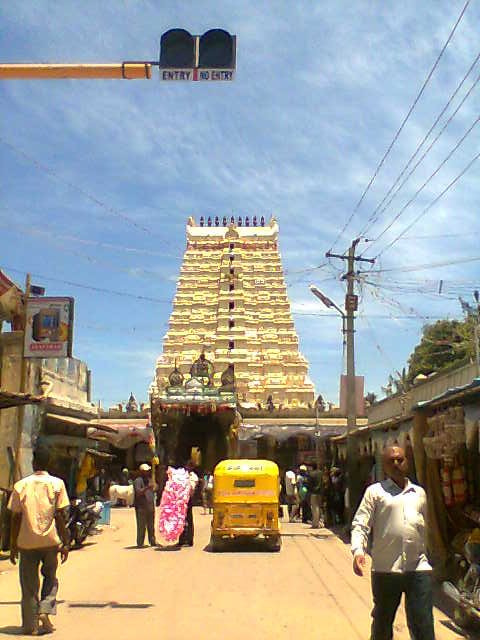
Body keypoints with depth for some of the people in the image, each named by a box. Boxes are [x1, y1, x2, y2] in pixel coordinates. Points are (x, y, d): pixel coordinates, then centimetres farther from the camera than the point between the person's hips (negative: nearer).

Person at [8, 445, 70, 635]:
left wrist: (13, 545, 8)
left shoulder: (21, 485, -2)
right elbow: (61, 516, -4)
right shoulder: (57, 484, -4)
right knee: (50, 578, 20)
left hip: (27, 542, 0)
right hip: (50, 541, 0)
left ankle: (31, 625, 14)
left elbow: (15, 518, -1)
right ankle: (45, 611, 2)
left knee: (29, 584, 11)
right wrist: (65, 543, 1)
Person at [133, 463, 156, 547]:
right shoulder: (138, 480, -8)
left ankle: (152, 542, 17)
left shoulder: (149, 479, 18)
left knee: (151, 526, 11)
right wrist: (147, 487, -34)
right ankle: (140, 543, 1)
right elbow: (138, 492, -20)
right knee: (141, 526, -5)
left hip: (150, 507, 8)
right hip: (141, 508, -8)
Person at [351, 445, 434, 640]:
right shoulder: (375, 491, 3)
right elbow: (360, 524, -4)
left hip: (419, 568, 2)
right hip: (385, 569, -2)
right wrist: (358, 550, -19)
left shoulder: (419, 493, 15)